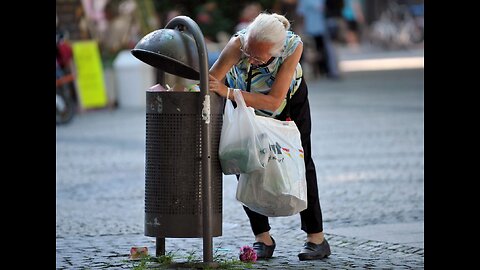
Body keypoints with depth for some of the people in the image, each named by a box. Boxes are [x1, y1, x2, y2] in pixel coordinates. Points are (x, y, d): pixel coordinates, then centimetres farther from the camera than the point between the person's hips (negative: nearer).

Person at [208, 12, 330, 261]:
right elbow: (208, 85, -44)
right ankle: (262, 238, 5)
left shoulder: (294, 46, -40)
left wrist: (227, 92, -50)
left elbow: (274, 101, -41)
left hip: (288, 98, -1)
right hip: (243, 99, 1)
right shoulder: (238, 42, -41)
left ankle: (316, 238, 7)